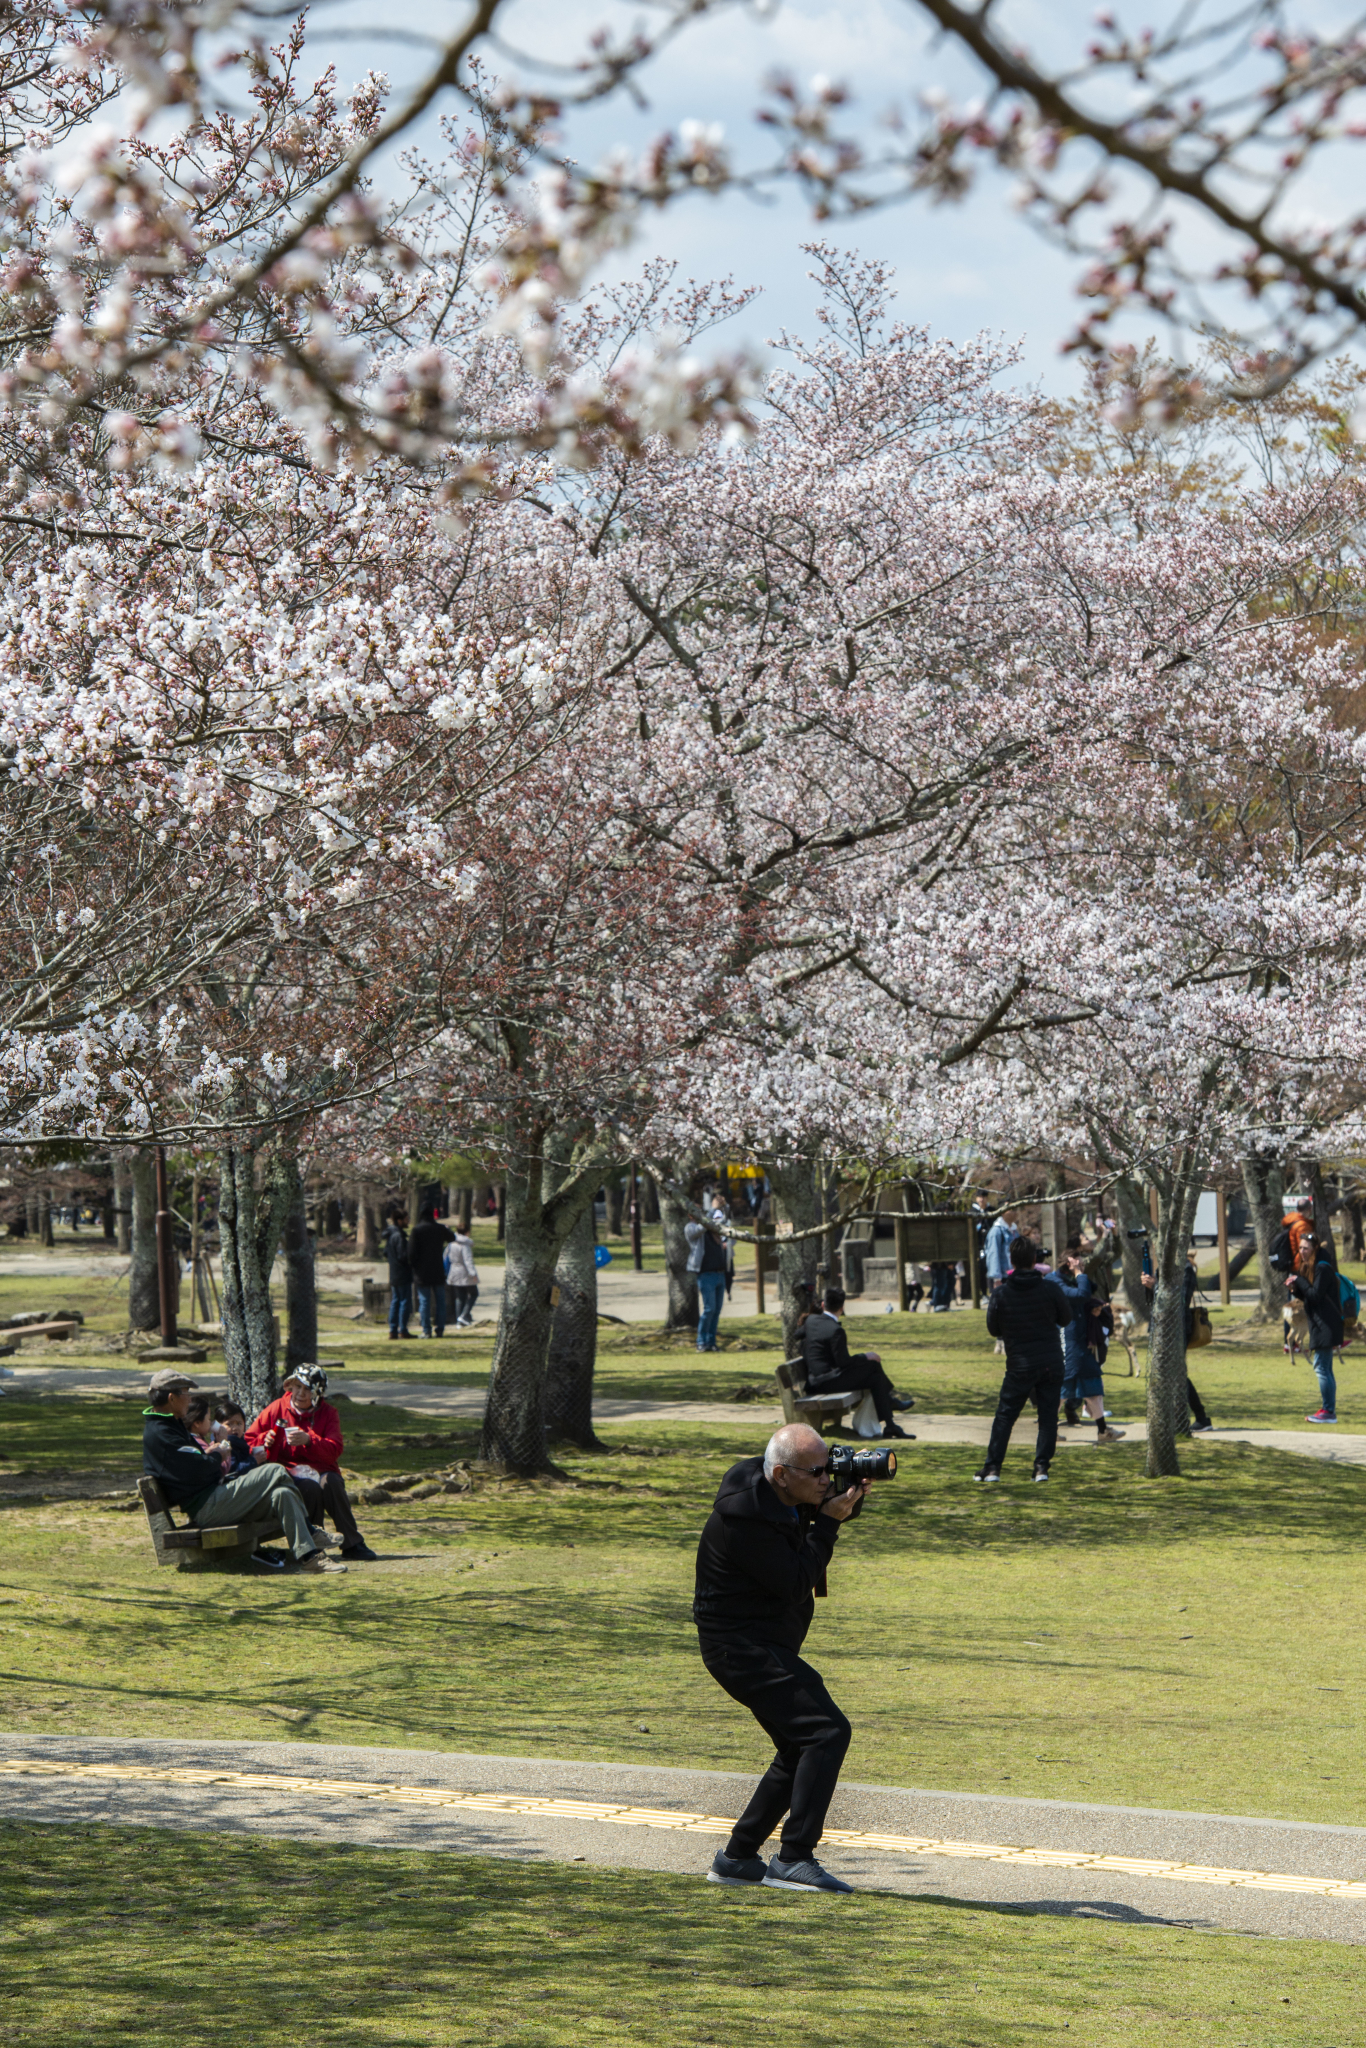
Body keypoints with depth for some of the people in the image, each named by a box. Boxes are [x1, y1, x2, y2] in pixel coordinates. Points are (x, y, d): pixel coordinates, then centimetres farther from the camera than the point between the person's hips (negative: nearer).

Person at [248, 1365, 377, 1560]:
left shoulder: (328, 1413, 7)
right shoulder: (276, 1409, 7)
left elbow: (334, 1450, -8)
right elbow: (249, 1439, 10)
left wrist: (308, 1440, -25)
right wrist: (263, 1441, -13)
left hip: (320, 1469, 1)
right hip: (289, 1470, -1)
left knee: (331, 1482, -34)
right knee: (311, 1487, -35)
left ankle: (352, 1544, -28)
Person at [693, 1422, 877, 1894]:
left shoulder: (780, 1494, 3)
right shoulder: (746, 1516, -25)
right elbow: (796, 1584, -23)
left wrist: (849, 1496, -3)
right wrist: (828, 1522, -19)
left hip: (767, 1645, 11)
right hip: (742, 1646, -11)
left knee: (802, 1749, 15)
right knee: (827, 1731, -19)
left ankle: (737, 1858, 20)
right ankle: (793, 1859, -19)